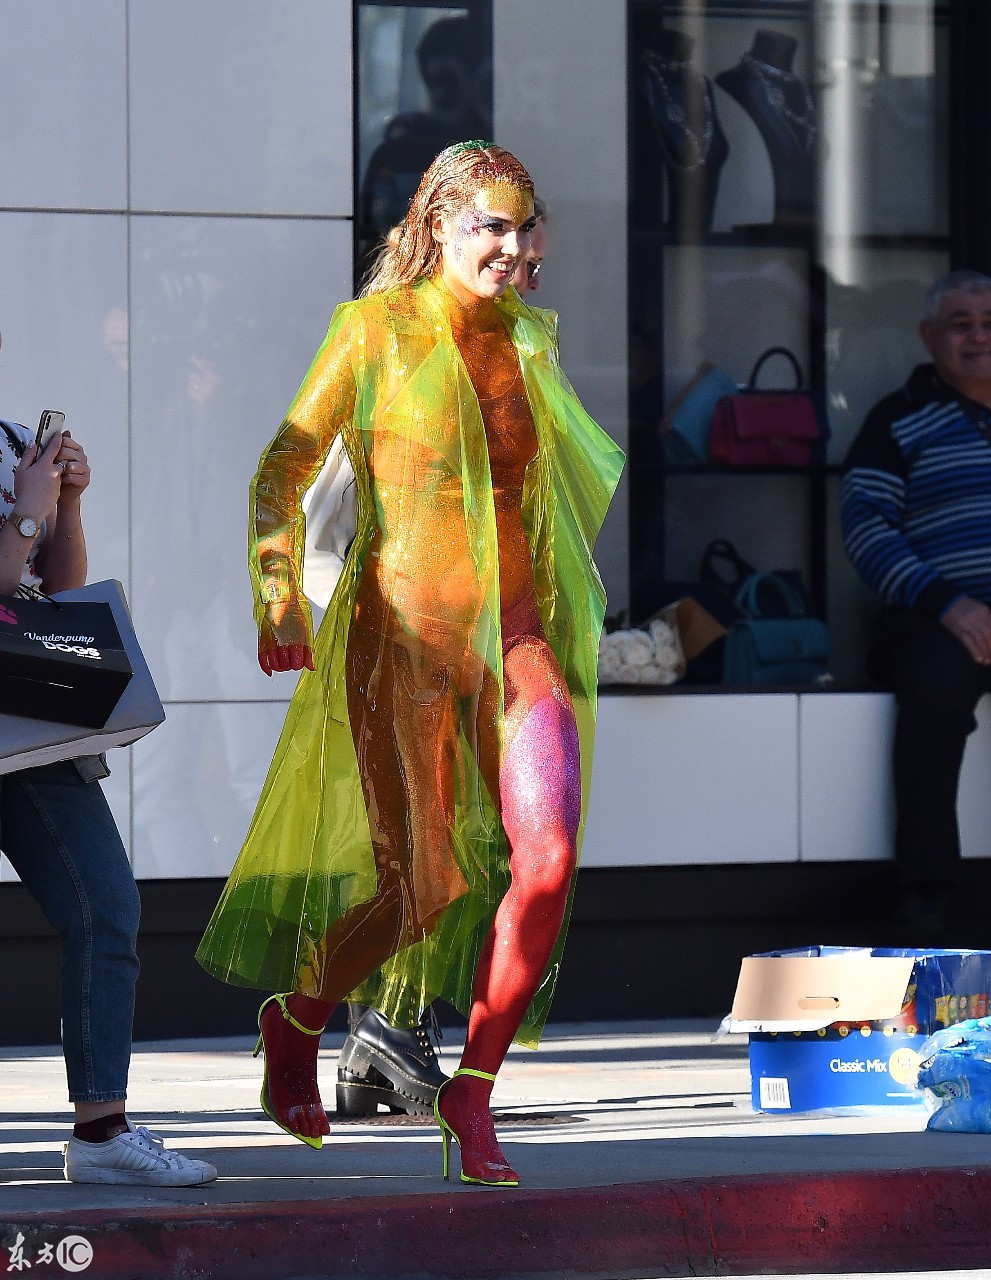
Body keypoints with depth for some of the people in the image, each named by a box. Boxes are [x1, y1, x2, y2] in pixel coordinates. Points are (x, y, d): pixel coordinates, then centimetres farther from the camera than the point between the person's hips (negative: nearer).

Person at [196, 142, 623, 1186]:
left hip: (517, 632, 4)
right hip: (405, 631, -4)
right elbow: (284, 468, -4)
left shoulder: (527, 345, 11)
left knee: (549, 860, -16)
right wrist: (277, 594, -17)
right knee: (423, 891, -3)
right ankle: (295, 1022, 28)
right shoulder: (376, 330, -3)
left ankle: (472, 1090, 0)